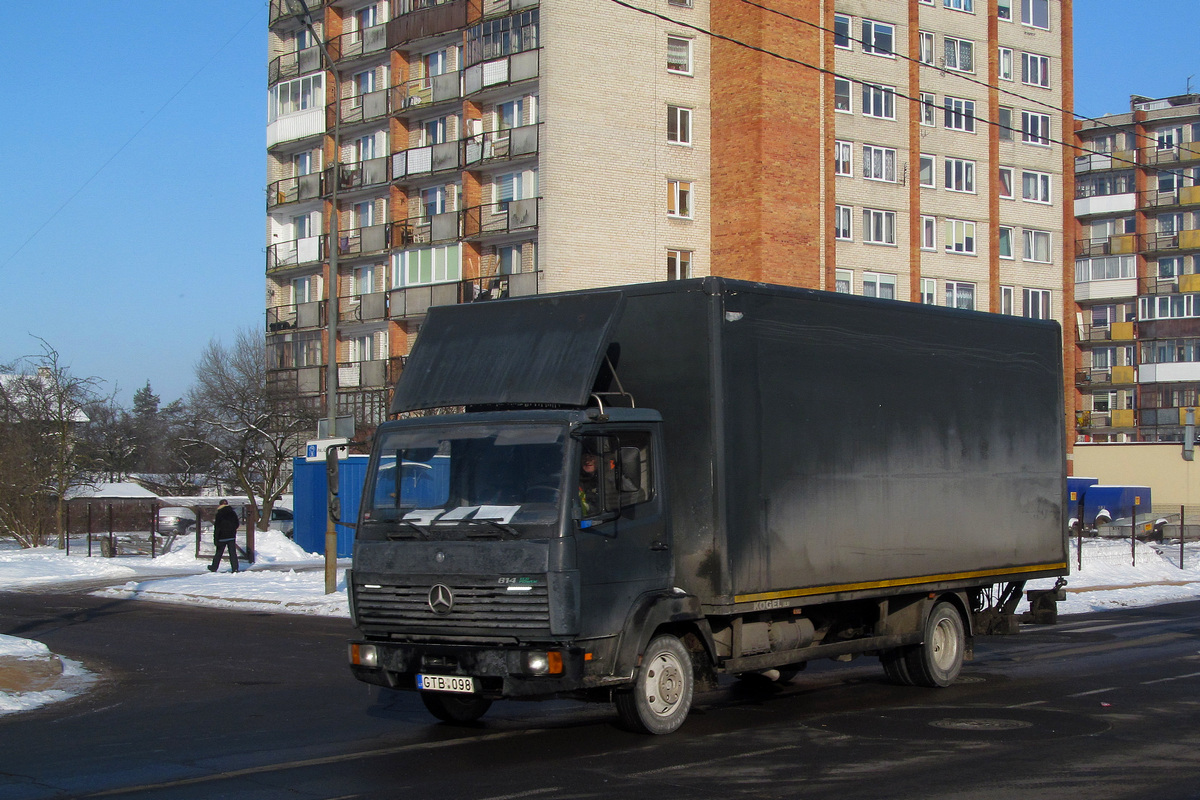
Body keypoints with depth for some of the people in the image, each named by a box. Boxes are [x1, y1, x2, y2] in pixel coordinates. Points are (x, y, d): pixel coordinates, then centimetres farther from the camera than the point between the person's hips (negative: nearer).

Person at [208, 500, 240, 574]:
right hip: (232, 536, 3)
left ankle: (214, 567, 20)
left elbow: (217, 528, -12)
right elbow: (237, 525, 12)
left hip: (222, 537, -3)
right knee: (233, 553, 2)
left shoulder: (219, 514, -11)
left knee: (219, 553, 9)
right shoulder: (233, 513, 3)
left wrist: (215, 539, -11)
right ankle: (235, 568, -5)